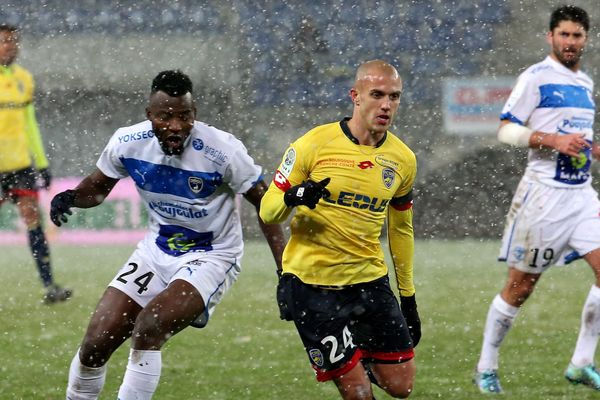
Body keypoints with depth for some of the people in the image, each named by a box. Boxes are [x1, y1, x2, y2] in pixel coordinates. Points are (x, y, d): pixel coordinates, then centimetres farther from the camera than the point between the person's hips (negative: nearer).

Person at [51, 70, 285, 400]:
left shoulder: (222, 151, -24)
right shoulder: (128, 143, -12)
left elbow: (265, 205, -12)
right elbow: (99, 187, 7)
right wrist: (70, 197, -16)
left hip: (211, 256, -5)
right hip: (157, 249, 5)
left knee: (149, 327, -29)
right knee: (96, 343, 0)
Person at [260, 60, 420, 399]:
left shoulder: (403, 159, 4)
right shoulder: (314, 144, -10)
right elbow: (268, 211, -5)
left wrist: (408, 297, 18)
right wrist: (293, 198, -28)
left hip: (370, 280, 4)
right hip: (312, 283, -4)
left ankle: (365, 359, 34)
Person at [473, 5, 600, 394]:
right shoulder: (536, 77, -7)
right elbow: (506, 129, -11)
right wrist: (553, 140, -22)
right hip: (544, 194, -6)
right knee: (520, 285, -1)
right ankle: (486, 368, 13)